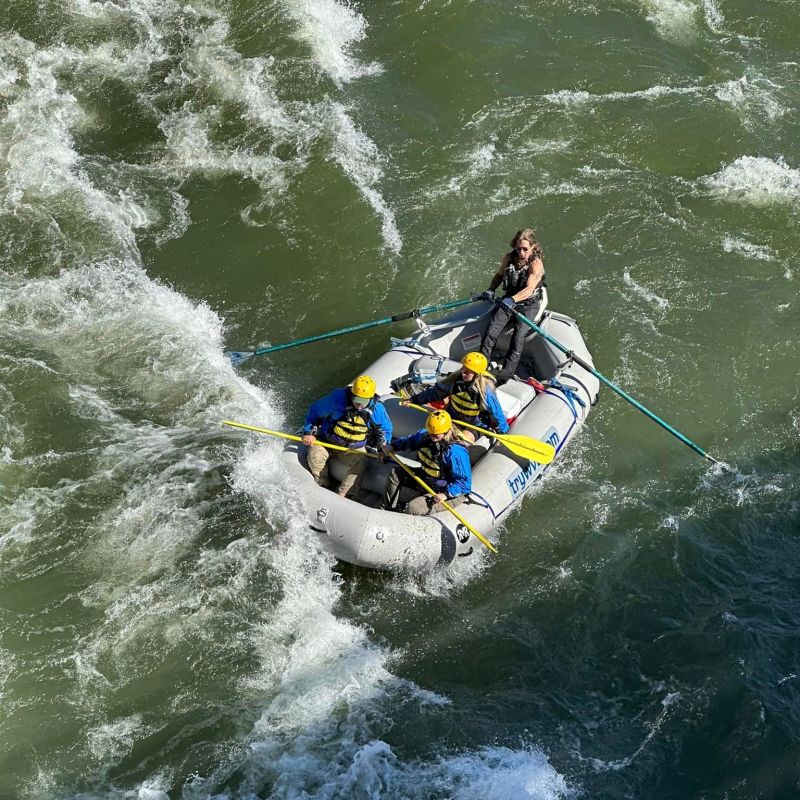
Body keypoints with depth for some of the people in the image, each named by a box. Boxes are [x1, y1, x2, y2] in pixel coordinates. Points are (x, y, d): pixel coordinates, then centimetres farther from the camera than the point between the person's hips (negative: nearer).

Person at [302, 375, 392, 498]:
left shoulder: (377, 409, -12)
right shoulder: (337, 398, -20)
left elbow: (385, 428, 8)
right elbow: (315, 411, -6)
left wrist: (384, 444, -10)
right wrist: (309, 432, -11)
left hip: (354, 448, 1)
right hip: (326, 441, 0)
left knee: (360, 463, -29)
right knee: (315, 456, -26)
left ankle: (341, 495, -23)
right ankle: (323, 487, -2)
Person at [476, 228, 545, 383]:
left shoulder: (536, 264, -19)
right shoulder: (509, 258, -2)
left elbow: (529, 289, -33)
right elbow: (499, 275, 16)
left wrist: (512, 300, -50)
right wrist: (491, 290, -5)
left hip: (528, 305, -5)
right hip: (508, 301, 5)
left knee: (518, 337, -26)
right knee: (490, 332, -16)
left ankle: (507, 372, -29)